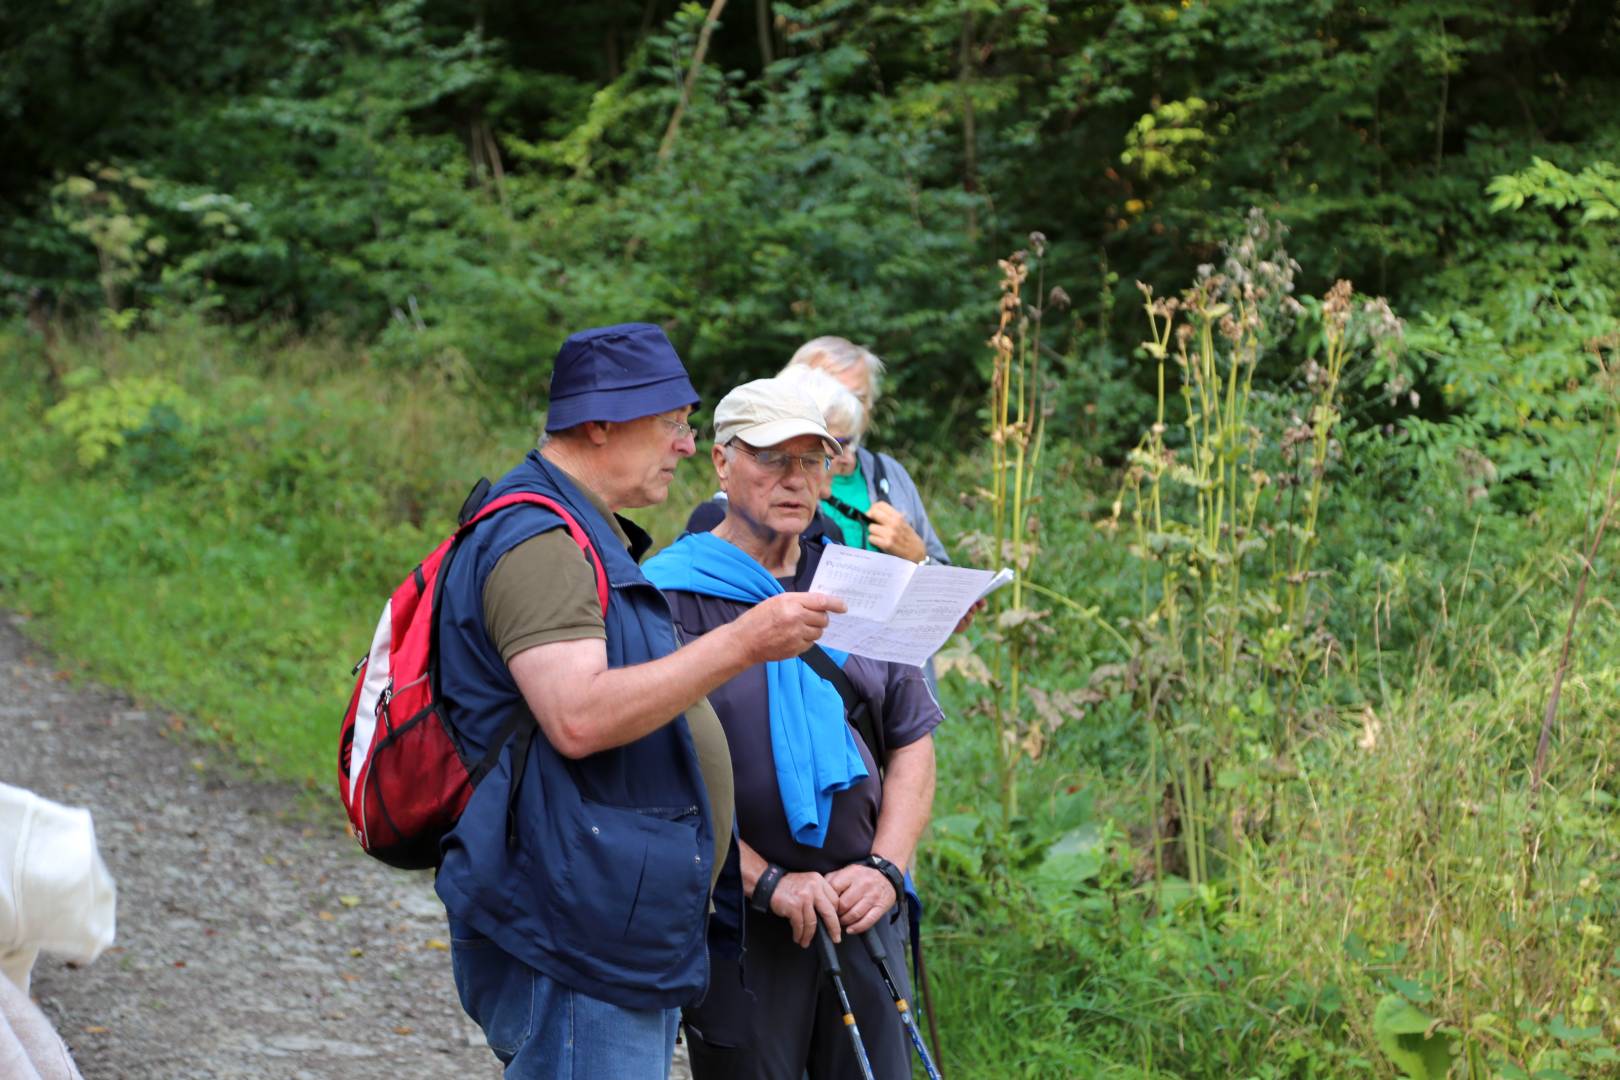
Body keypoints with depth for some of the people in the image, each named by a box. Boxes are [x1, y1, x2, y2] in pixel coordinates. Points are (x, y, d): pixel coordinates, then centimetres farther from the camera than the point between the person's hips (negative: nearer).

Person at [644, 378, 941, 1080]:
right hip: (736, 920, -5)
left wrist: (885, 869, -1)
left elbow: (913, 740, 13)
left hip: (863, 914, 5)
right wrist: (768, 881, -16)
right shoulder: (669, 595, -5)